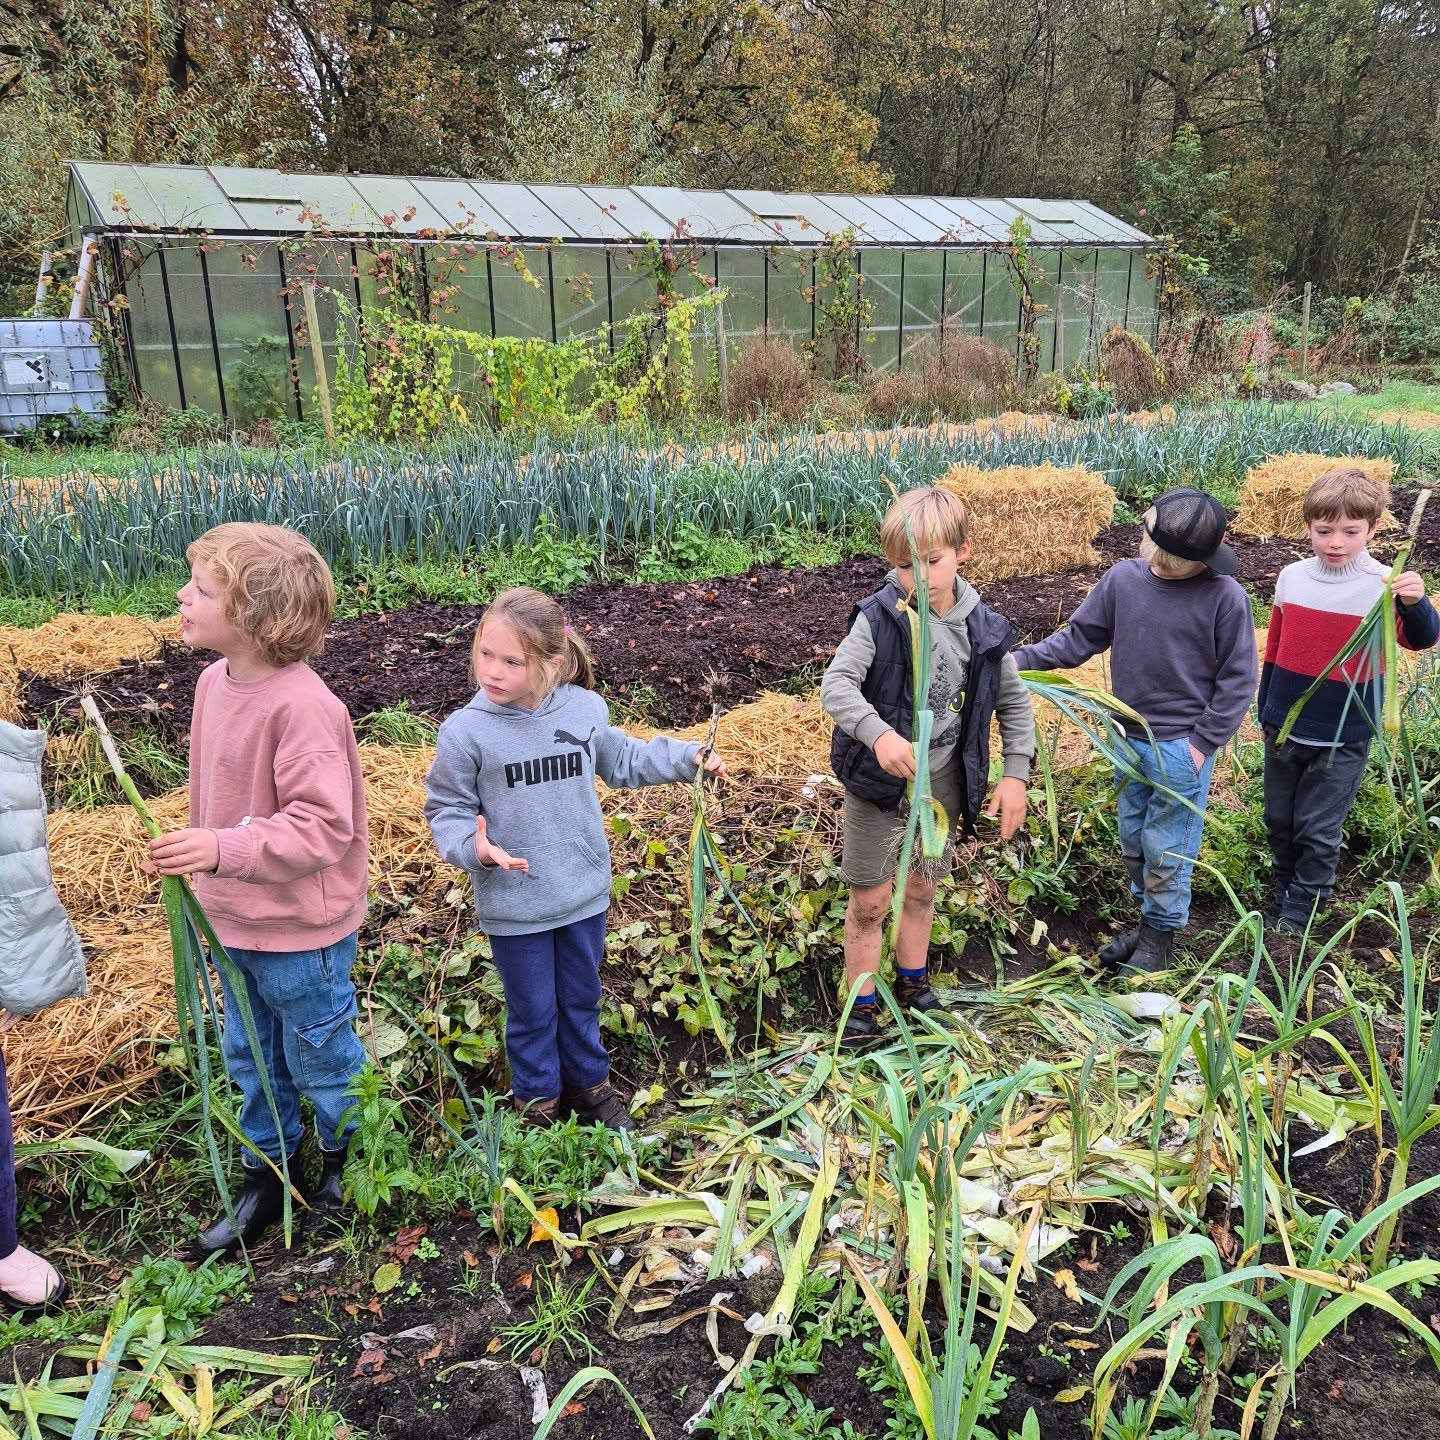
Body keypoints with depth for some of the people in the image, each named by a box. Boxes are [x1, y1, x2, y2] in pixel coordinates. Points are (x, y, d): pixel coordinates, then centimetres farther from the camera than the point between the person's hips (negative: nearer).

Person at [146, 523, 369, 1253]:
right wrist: (200, 858, 17)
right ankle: (267, 1175, 44)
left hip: (301, 932, -8)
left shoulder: (301, 706, -29)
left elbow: (323, 825, -31)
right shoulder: (215, 682, -2)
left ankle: (343, 1159, 43)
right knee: (250, 1058, 24)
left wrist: (224, 848, -40)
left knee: (321, 1058, 16)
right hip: (234, 920, 8)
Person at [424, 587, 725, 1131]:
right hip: (513, 904, -3)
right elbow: (446, 810, -7)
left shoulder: (586, 709, -8)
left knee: (581, 1000, 23)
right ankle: (537, 1101, 39)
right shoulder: (465, 731, -17)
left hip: (584, 892, 3)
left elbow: (623, 760, 12)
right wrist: (473, 847, -27)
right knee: (533, 1011, 15)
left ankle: (589, 1083, 47)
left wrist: (689, 757, 8)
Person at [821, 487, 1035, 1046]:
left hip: (944, 783, 3)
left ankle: (912, 982, 41)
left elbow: (1014, 702, 6)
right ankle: (861, 1002, 23)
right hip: (878, 781, -3)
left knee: (921, 889, 20)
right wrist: (879, 733, -42)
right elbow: (836, 684, -26)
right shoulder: (879, 617, -18)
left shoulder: (984, 629, -7)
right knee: (869, 899, 5)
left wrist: (1016, 773, -1)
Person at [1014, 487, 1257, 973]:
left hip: (1182, 748, -5)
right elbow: (1078, 638, 3)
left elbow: (1237, 681, -9)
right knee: (1132, 841, 18)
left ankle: (1161, 933, 27)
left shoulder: (1225, 597, -15)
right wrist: (1021, 660, -8)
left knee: (1166, 850, 6)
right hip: (1129, 741, 5)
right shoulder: (1123, 579, -6)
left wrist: (1201, 744, -12)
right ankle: (1147, 920, 37)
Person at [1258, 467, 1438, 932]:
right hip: (1283, 731, 4)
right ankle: (1286, 892, 37)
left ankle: (1299, 913, 22)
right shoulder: (1292, 578, -3)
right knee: (1279, 822, 17)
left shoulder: (1384, 585, -14)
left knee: (1317, 831, 6)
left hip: (1342, 739, -4)